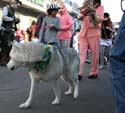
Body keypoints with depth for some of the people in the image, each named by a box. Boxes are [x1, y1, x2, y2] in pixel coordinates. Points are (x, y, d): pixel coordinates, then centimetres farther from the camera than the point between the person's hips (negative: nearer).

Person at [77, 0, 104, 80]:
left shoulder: (100, 7, 6)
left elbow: (101, 19, -8)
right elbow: (79, 17, 3)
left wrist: (94, 15, -29)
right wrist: (84, 13, -19)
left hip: (94, 33, -2)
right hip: (83, 33, 3)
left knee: (95, 54, 1)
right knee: (82, 53, -5)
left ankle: (94, 73, 11)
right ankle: (79, 73, -10)